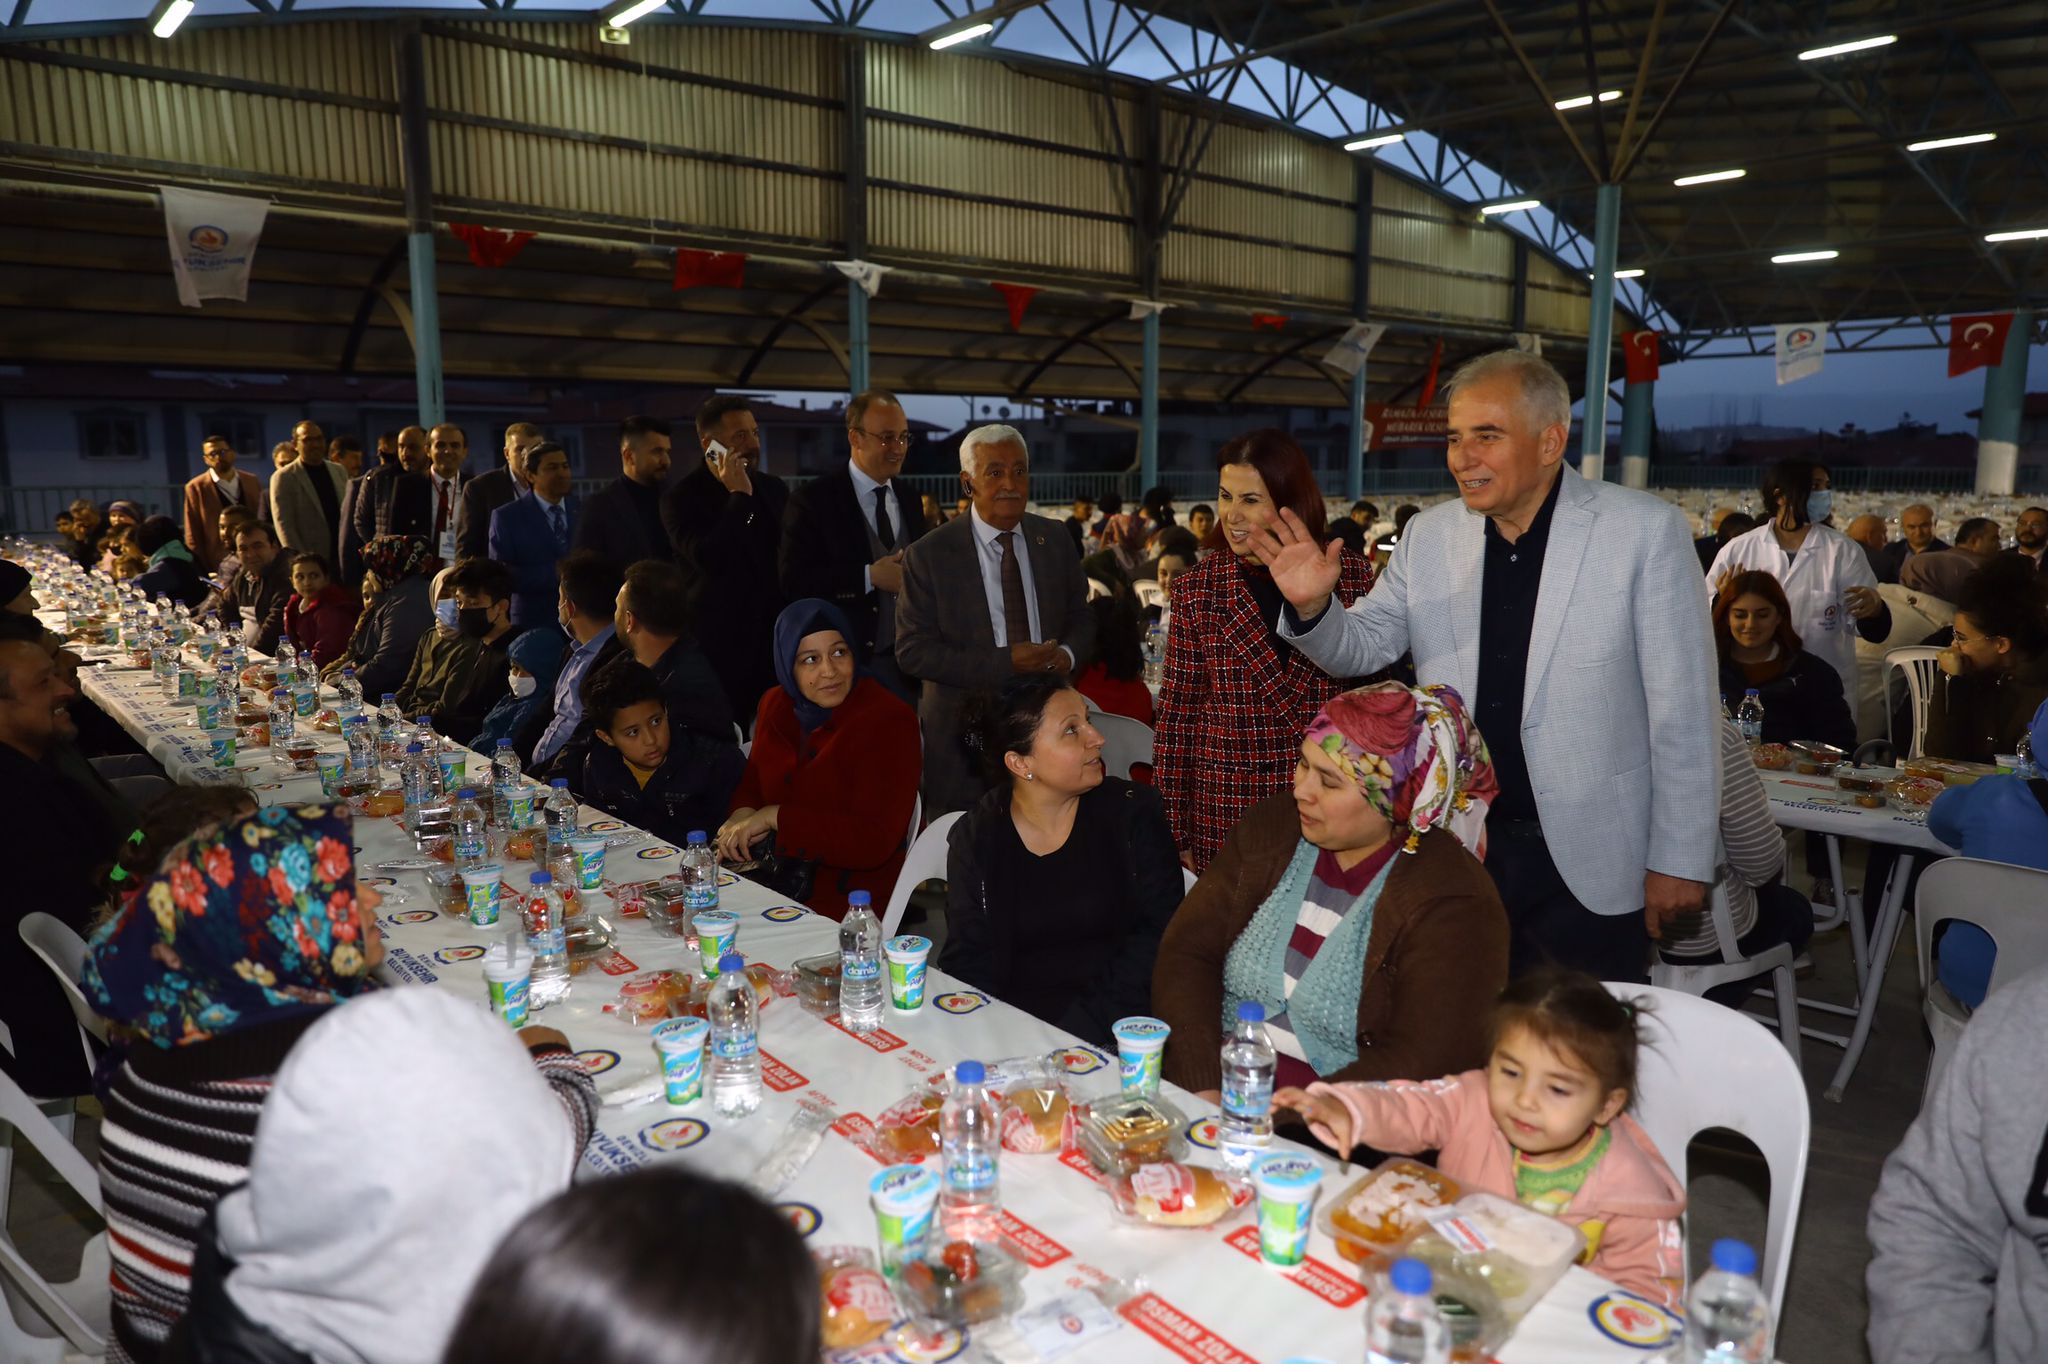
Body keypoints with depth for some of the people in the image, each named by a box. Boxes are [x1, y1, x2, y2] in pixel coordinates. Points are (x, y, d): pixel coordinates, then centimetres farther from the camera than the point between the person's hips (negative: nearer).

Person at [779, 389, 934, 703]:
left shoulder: (910, 501, 13)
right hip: (847, 664, -4)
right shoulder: (813, 500, -4)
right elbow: (793, 580, -12)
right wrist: (869, 576, -19)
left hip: (906, 664, 5)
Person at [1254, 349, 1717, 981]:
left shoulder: (1646, 531, -9)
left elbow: (1683, 710, -7)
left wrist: (1679, 860, -6)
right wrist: (1312, 606, -15)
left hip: (1589, 865, -3)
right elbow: (1360, 647, 7)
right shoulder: (1430, 536, 1)